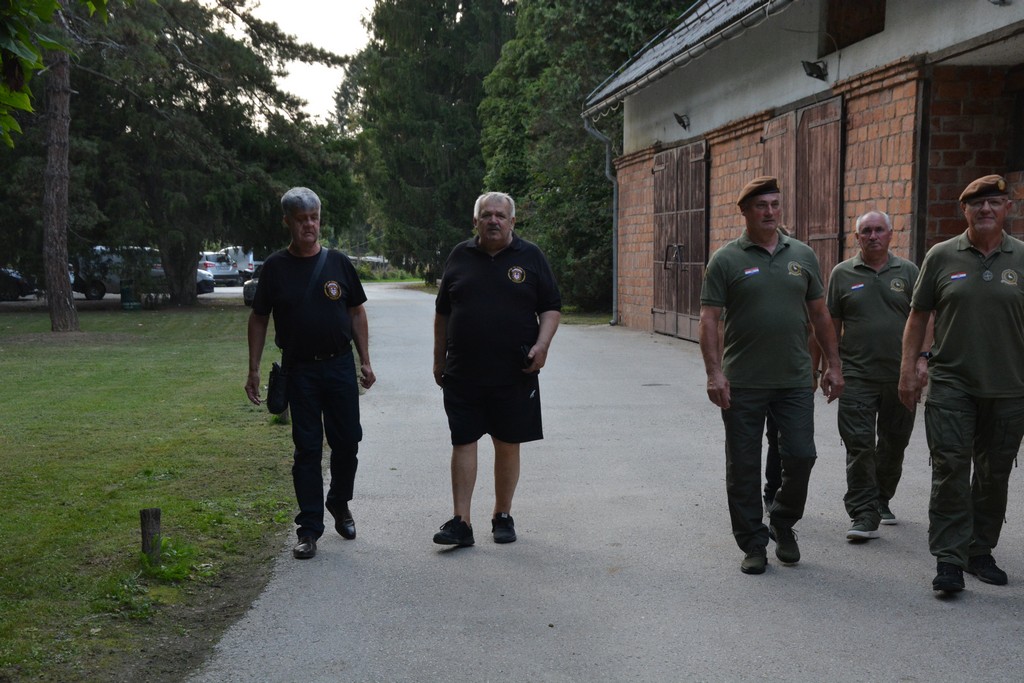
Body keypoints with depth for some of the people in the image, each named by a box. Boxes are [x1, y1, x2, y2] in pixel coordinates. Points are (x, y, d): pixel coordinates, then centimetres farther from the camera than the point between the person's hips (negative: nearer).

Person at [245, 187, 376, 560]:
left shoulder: (338, 262, 3)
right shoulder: (276, 267, 0)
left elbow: (357, 313, 9)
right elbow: (259, 319, 5)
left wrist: (365, 361, 5)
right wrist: (254, 370, 1)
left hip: (340, 365, 1)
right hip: (299, 370, -1)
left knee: (347, 441, 6)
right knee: (307, 449, 2)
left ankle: (340, 503, 33)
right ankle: (309, 529, 10)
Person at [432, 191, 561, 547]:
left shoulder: (530, 257, 4)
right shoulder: (459, 257, 9)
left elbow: (551, 307, 4)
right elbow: (442, 312, 14)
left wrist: (542, 345, -12)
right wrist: (439, 359, 13)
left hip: (514, 374, -1)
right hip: (462, 372, 1)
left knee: (507, 445, 7)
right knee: (463, 443, 0)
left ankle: (502, 516, 20)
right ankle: (461, 522, 3)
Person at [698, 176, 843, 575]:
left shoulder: (802, 256, 9)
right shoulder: (727, 260, -2)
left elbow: (819, 314, 13)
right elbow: (709, 320, -7)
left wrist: (833, 364, 10)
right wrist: (715, 372, -16)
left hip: (795, 381, 3)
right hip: (743, 384, -3)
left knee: (801, 456, 0)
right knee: (743, 467, 4)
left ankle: (783, 523, 26)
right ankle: (753, 545, 17)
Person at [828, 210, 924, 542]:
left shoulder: (908, 272, 6)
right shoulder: (842, 273, 4)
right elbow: (833, 324, 7)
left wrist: (921, 359, -8)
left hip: (900, 375, 2)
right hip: (857, 375, -2)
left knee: (894, 443, 13)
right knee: (859, 446, -7)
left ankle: (882, 499, 34)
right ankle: (864, 516, -3)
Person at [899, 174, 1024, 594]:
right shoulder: (941, 256, 3)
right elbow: (918, 316, 7)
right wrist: (908, 369, 1)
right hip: (951, 383, -1)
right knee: (950, 470, -6)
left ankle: (980, 552, 24)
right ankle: (949, 560, -2)